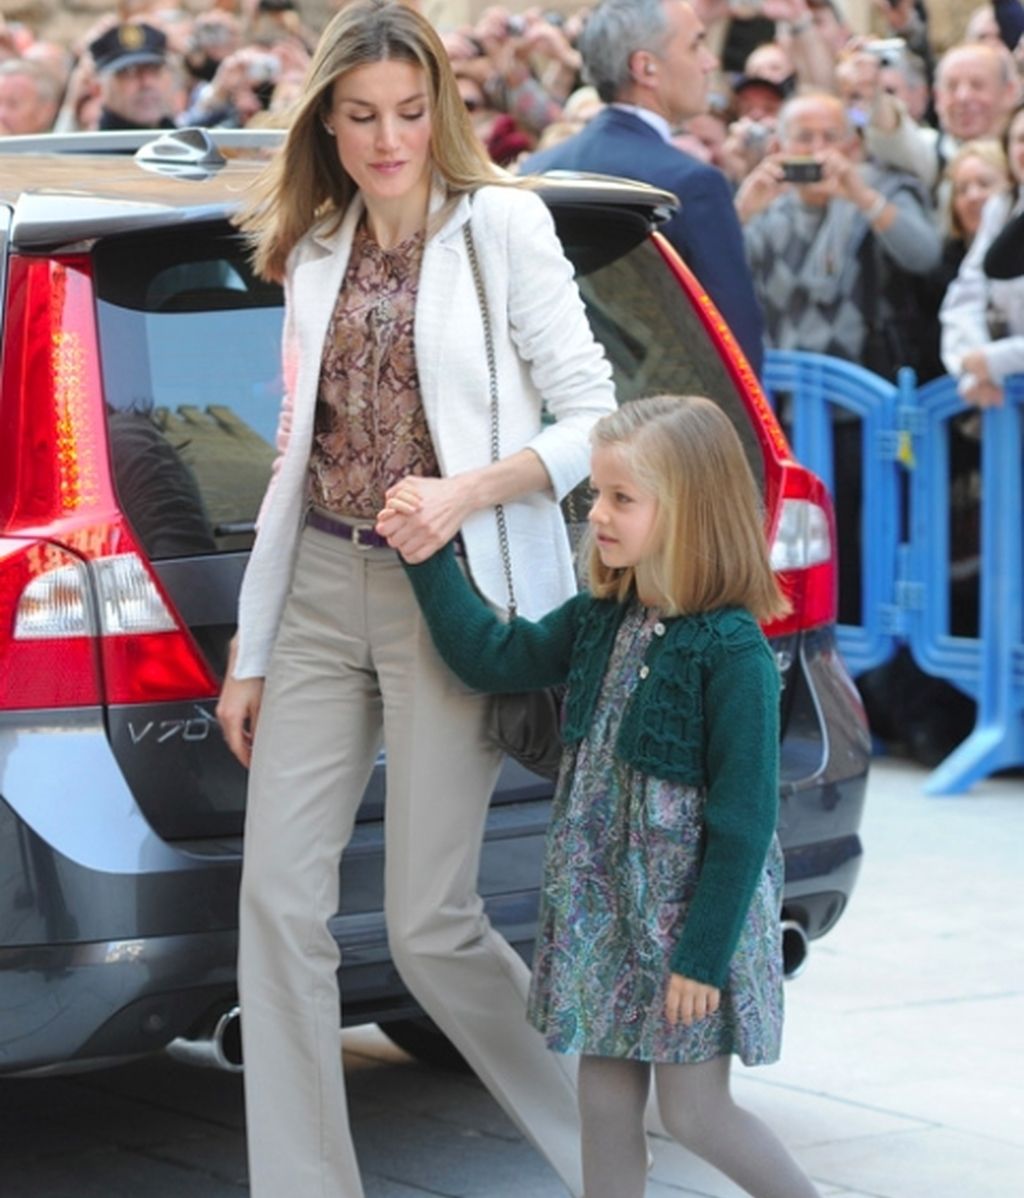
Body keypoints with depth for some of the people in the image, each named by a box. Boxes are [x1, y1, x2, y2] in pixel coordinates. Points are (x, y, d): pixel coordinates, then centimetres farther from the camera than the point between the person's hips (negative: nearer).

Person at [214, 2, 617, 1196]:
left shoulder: (501, 225, -4)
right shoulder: (314, 255, 11)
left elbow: (591, 416, -4)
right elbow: (298, 456, 14)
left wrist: (468, 490, -21)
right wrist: (249, 651, 14)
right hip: (320, 590, 6)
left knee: (429, 925, -4)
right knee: (279, 902, -1)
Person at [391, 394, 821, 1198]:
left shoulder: (732, 650, -18)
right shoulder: (598, 621, 4)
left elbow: (744, 817, -17)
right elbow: (493, 659, 10)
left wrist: (704, 953, -17)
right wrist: (430, 557, 1)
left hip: (690, 913, -7)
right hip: (599, 906, 7)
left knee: (694, 1114, 1)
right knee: (606, 1106, 10)